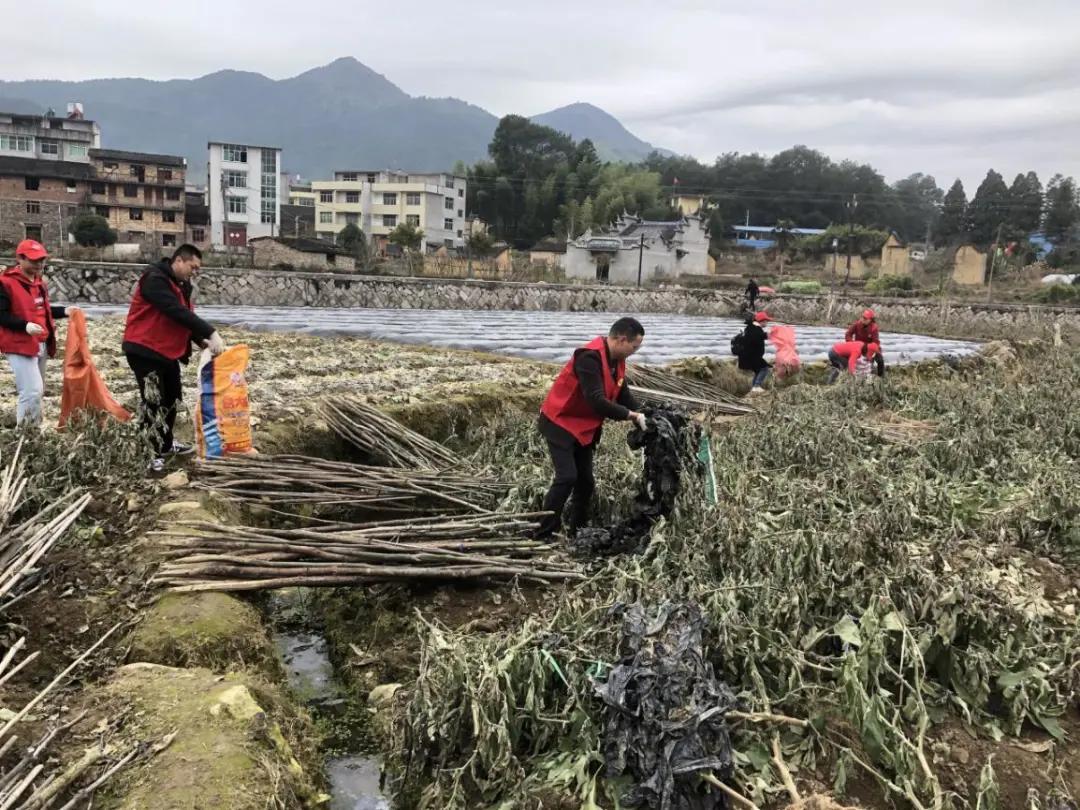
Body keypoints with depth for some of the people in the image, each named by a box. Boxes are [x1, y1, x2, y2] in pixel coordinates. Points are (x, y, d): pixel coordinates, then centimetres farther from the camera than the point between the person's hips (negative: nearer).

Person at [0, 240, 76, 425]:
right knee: (32, 391, -14)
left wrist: (64, 311, 8)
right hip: (20, 345, -9)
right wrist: (25, 326, -30)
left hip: (42, 345, 9)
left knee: (38, 390, 14)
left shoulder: (39, 282, 13)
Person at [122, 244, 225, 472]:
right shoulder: (155, 280, -20)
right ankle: (153, 454, -3)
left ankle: (166, 444, 31)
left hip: (168, 351, 10)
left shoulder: (181, 285, 11)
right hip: (144, 350, -10)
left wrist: (202, 340, -9)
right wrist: (211, 333, -35)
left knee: (172, 398, 17)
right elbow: (177, 313, -31)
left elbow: (185, 315, 10)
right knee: (153, 401, -9)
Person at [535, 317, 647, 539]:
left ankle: (578, 533, 23)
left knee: (586, 480, 11)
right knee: (567, 477, -17)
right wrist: (631, 415, -26)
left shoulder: (617, 360, 4)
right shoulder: (590, 357, -27)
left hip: (585, 427, 9)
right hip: (560, 423, -9)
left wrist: (640, 417, -5)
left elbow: (623, 395, 10)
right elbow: (596, 401, -33)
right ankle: (544, 535, -9)